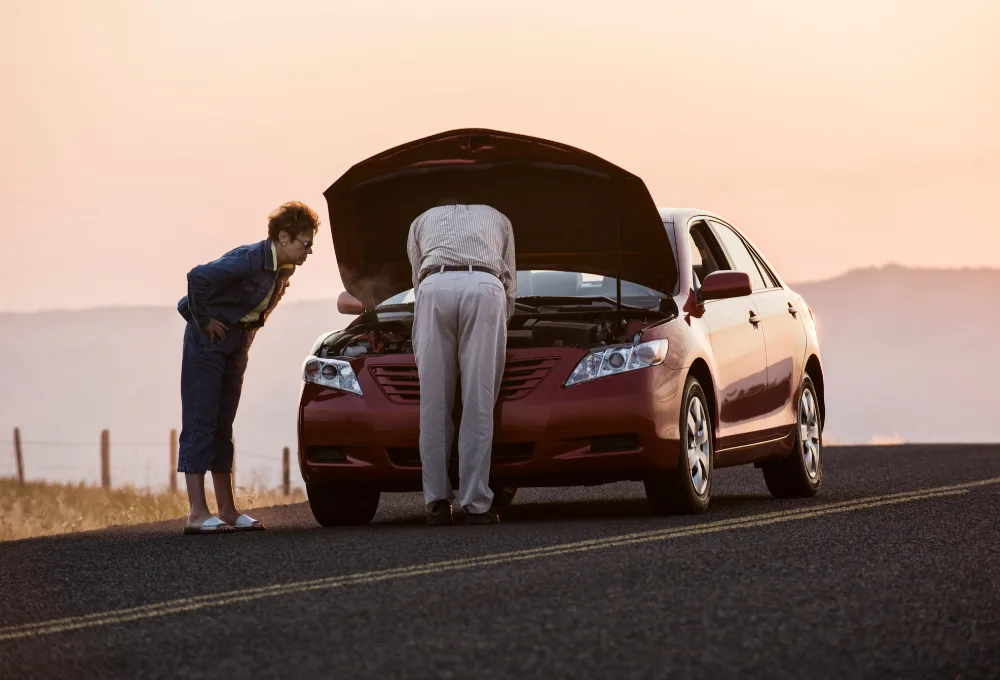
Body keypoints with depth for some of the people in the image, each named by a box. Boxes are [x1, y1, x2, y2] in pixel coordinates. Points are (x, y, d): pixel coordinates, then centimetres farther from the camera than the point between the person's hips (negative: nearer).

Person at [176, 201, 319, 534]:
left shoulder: (284, 269, 2)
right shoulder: (249, 260, -25)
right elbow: (198, 277, -32)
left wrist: (250, 327, 11)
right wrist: (204, 320, -21)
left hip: (237, 343, 8)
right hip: (209, 336, -8)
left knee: (222, 425, 11)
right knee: (200, 422, -8)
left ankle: (228, 510, 13)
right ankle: (198, 513, -11)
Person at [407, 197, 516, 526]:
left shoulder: (421, 222, 37)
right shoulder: (497, 218, 39)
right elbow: (510, 284, 40)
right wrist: (500, 325, 53)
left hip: (434, 288, 0)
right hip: (485, 288, 0)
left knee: (434, 404, 5)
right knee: (479, 404, 0)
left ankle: (437, 502, 2)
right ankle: (474, 503, -4)